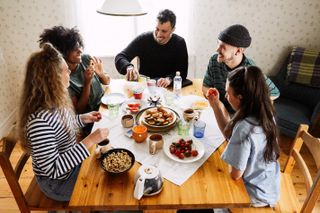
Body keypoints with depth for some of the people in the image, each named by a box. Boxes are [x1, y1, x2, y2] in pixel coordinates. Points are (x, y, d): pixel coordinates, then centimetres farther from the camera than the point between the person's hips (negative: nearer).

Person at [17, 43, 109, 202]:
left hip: (70, 163, 7)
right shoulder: (39, 121, -36)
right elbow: (52, 169, -32)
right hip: (58, 183, -7)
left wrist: (83, 119, -2)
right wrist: (89, 141, -34)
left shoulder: (54, 103, -9)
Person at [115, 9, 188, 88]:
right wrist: (129, 67, -34)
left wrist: (169, 78, -30)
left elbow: (182, 72, -8)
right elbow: (120, 57, -11)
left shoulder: (180, 43, -4)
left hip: (168, 89, 0)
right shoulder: (143, 39, -8)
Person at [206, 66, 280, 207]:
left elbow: (235, 174, -25)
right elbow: (230, 134, 2)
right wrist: (216, 105, -4)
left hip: (255, 196, -7)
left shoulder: (245, 128, -36)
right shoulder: (264, 113, -10)